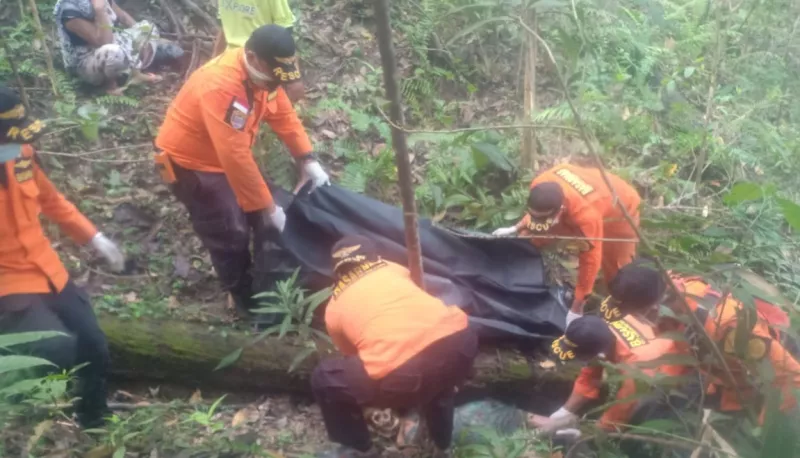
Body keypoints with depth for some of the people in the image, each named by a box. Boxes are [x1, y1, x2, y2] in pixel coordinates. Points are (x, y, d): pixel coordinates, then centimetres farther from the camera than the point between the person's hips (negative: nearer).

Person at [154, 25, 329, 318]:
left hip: (228, 155, 8)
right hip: (190, 161, -8)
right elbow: (236, 157, -38)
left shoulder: (260, 72, -10)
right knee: (230, 237, -2)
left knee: (261, 220, 14)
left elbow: (284, 115, 0)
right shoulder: (222, 86, -37)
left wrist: (307, 160, -11)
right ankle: (249, 301, 17)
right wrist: (267, 208, -32)